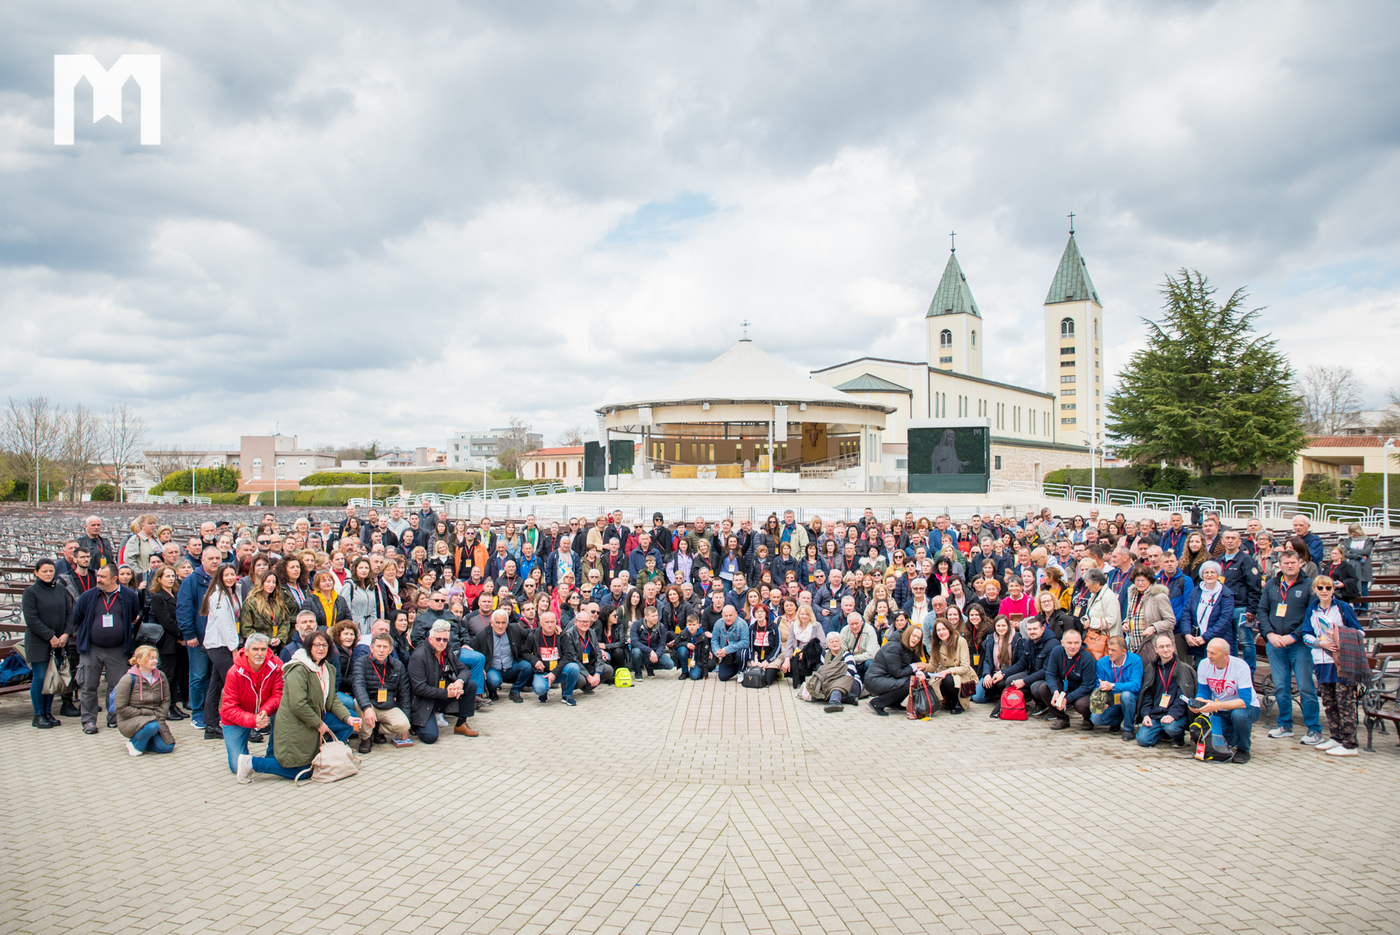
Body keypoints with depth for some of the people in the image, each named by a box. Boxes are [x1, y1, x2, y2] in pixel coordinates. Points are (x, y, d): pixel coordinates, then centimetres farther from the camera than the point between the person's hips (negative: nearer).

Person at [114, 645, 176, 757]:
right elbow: (120, 708, -13)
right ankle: (135, 743, -5)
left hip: (154, 719, 5)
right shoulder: (129, 680, -13)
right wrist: (144, 712, -17)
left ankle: (143, 740, 13)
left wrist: (159, 716, -9)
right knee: (152, 726, -37)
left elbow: (166, 701, 7)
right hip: (128, 721, -5)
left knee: (167, 747, -15)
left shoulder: (161, 677, 1)